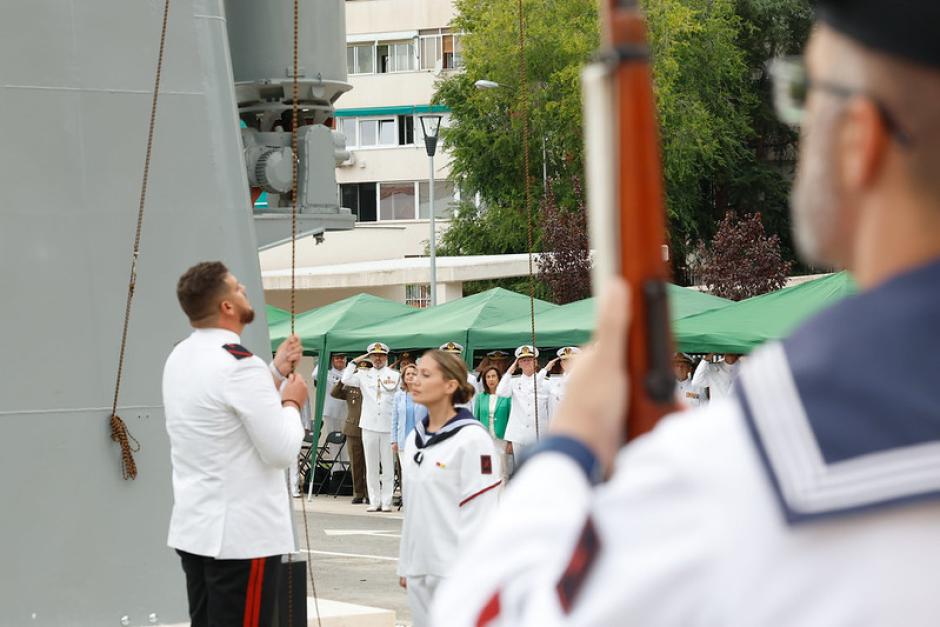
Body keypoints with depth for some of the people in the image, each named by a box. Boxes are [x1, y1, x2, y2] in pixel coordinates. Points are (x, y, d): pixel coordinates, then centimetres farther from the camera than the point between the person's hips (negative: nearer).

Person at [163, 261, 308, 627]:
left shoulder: (179, 359, 9)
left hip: (193, 527, 9)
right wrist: (291, 401, -1)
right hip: (243, 534, -9)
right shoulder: (239, 365, -19)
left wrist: (276, 372, 17)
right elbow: (282, 452, -18)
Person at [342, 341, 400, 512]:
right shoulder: (364, 375, 9)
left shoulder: (395, 376, 7)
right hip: (369, 426, 1)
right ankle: (374, 501, 8)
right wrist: (355, 362, 2)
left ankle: (386, 501, 4)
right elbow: (346, 379, -4)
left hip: (388, 426, -1)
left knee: (388, 467, 0)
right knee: (371, 467, 4)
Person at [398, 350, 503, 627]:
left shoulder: (472, 438, -11)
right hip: (420, 571, 7)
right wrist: (405, 564, 16)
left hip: (456, 571, -7)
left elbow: (479, 515, -13)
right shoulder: (415, 438, 13)